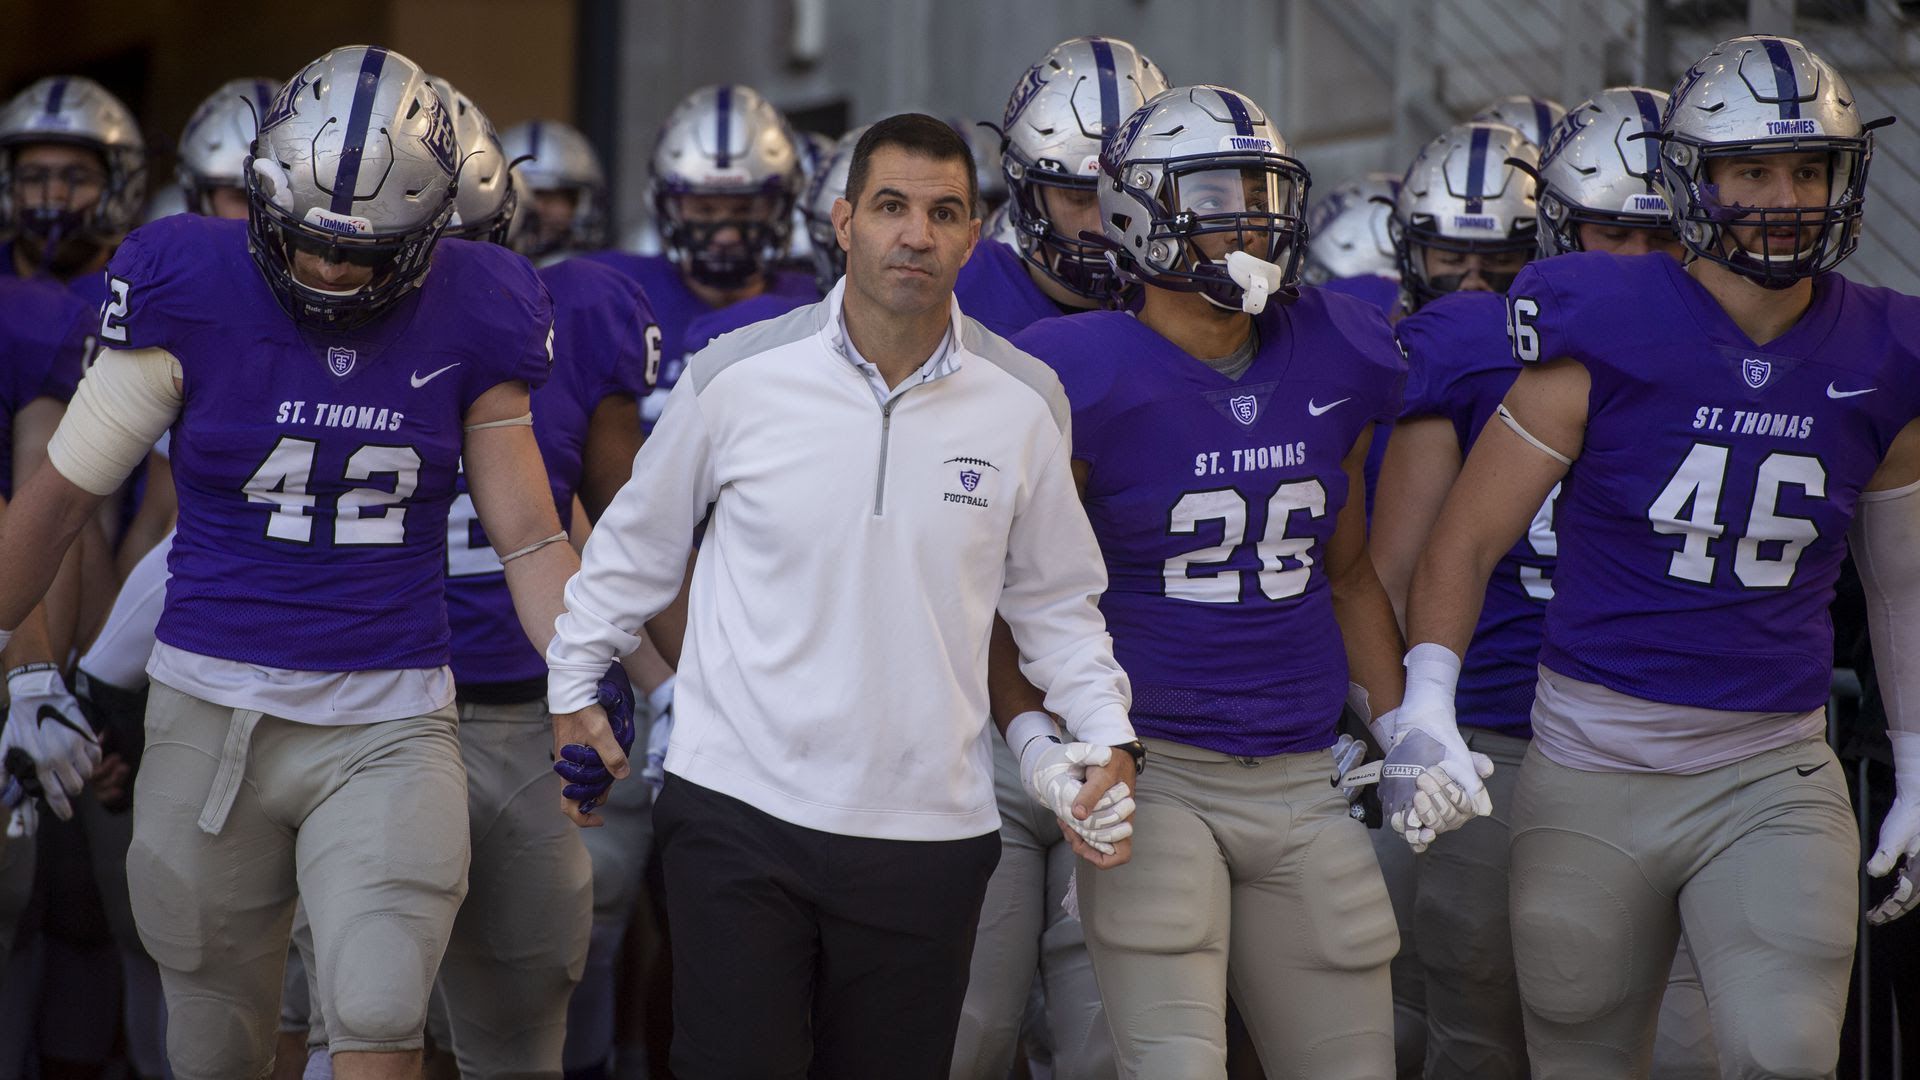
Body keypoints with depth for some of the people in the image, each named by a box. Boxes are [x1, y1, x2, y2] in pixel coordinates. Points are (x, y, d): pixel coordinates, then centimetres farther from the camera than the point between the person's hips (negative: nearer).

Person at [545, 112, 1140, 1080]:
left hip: (926, 834, 2)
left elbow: (1054, 598, 16)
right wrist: (573, 689, 17)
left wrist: (1106, 735, 5)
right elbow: (637, 546, 13)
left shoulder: (1025, 405, 3)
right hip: (739, 812, -1)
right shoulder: (738, 377, -2)